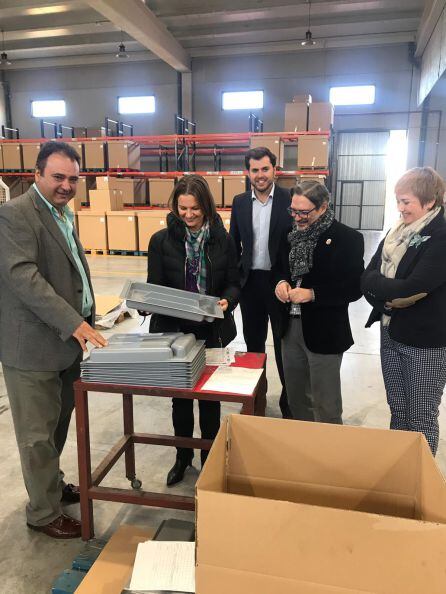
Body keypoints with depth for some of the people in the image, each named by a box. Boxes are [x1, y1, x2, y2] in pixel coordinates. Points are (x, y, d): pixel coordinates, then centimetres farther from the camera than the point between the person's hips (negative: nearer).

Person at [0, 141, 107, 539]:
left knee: (60, 423, 20)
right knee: (39, 434, 5)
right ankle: (44, 513, 23)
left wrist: (86, 321, 14)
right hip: (33, 345, -8)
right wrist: (73, 322, -28)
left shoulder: (64, 215, 15)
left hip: (67, 339, 8)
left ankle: (52, 485, 40)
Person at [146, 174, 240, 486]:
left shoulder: (222, 240, -2)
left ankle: (210, 457, 34)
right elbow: (154, 286, -1)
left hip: (212, 331, 0)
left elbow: (233, 282, 2)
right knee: (180, 396, 14)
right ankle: (183, 456, 35)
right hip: (174, 330, 0)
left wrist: (227, 300, -19)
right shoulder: (162, 240, -3)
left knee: (210, 396, 14)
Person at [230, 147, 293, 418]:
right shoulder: (240, 202, 5)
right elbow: (234, 243, 10)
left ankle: (289, 400, 23)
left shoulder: (290, 200, -7)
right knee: (253, 342, 15)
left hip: (280, 282, -3)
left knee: (283, 344, 7)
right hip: (250, 281, 4)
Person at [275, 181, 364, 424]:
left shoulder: (348, 238, -12)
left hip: (324, 331, -6)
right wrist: (281, 282, -5)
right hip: (291, 326, 6)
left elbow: (354, 288, -13)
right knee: (296, 399, 19)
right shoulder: (293, 233, 6)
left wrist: (313, 294, -22)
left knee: (325, 407, 7)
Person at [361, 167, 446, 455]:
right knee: (397, 413, 19)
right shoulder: (397, 232, 7)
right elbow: (367, 277, 1)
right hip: (391, 334, 6)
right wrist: (389, 298, -16)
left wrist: (378, 283, -9)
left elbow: (412, 288, -23)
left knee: (421, 418, 9)